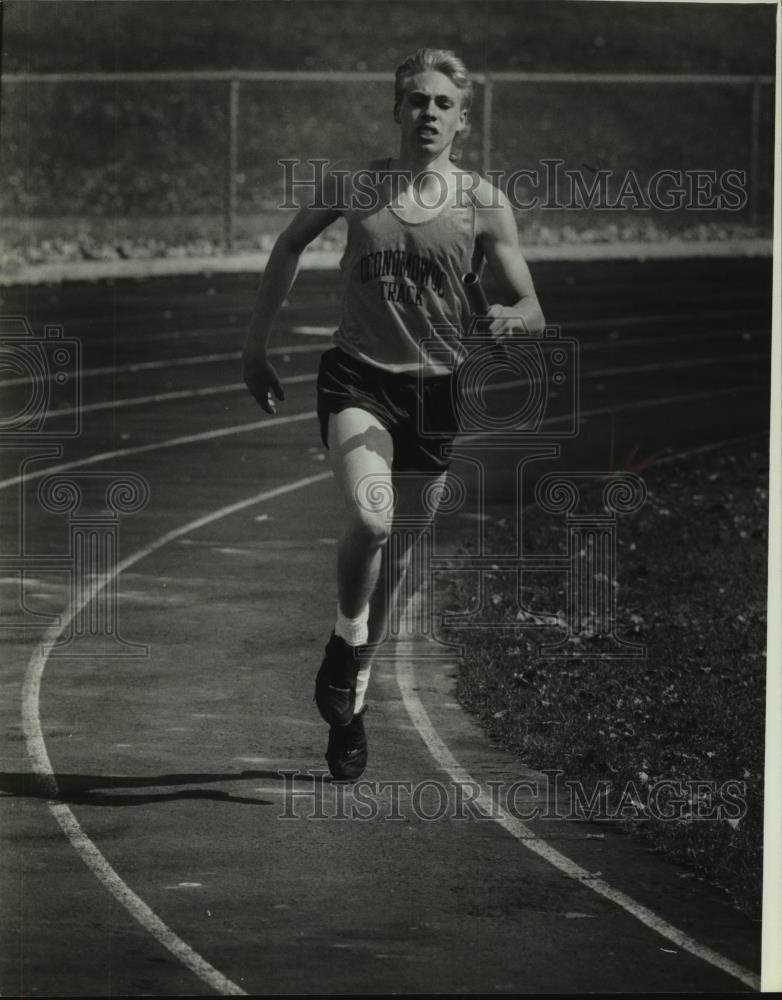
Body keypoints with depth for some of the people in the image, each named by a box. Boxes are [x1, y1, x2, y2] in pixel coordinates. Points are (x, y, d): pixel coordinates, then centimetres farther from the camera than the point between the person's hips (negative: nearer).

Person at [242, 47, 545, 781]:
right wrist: (256, 345, 15)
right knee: (369, 520, -26)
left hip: (433, 388, 1)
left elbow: (531, 311, -2)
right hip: (357, 378, -1)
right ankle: (347, 639, 2)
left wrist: (511, 319, -26)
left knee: (396, 554, 10)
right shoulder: (351, 187, -2)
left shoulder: (484, 204, -3)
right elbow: (289, 246, 15)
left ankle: (350, 700, 29)